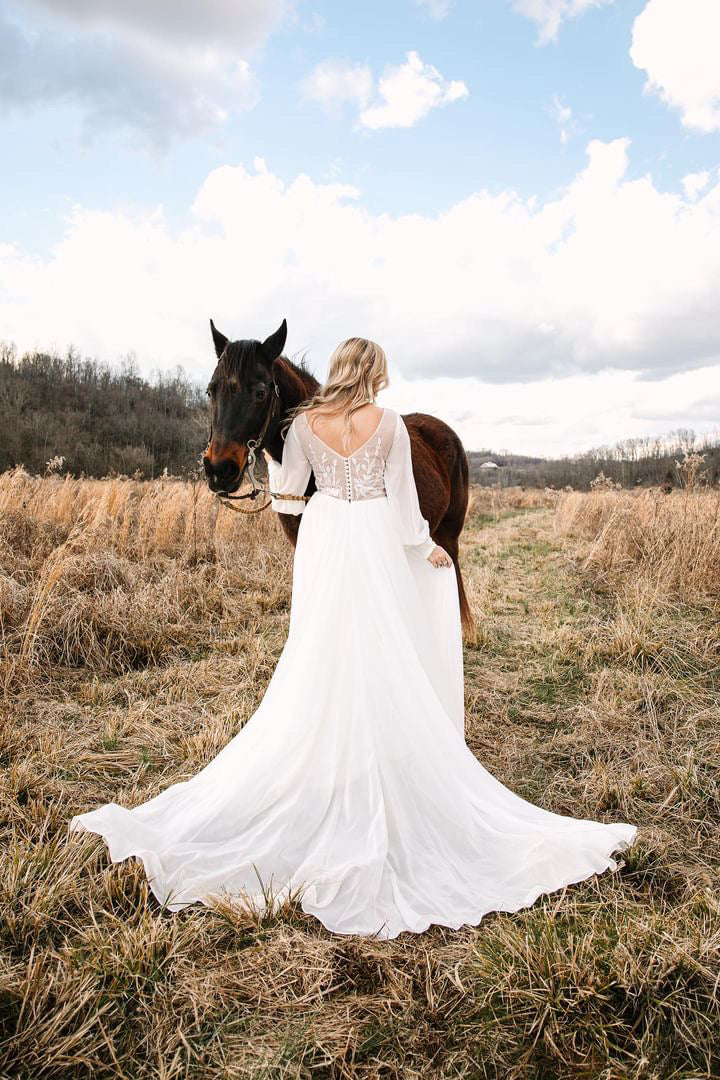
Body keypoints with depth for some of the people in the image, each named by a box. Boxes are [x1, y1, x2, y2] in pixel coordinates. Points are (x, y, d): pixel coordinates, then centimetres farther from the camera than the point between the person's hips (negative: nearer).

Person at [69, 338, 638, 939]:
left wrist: (271, 456, 28)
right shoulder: (390, 424, -6)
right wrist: (427, 547, 9)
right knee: (386, 661, 6)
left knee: (321, 660, 10)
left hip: (323, 541, 2)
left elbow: (287, 489, 7)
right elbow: (402, 494, -4)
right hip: (377, 543, -2)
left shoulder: (305, 423, 0)